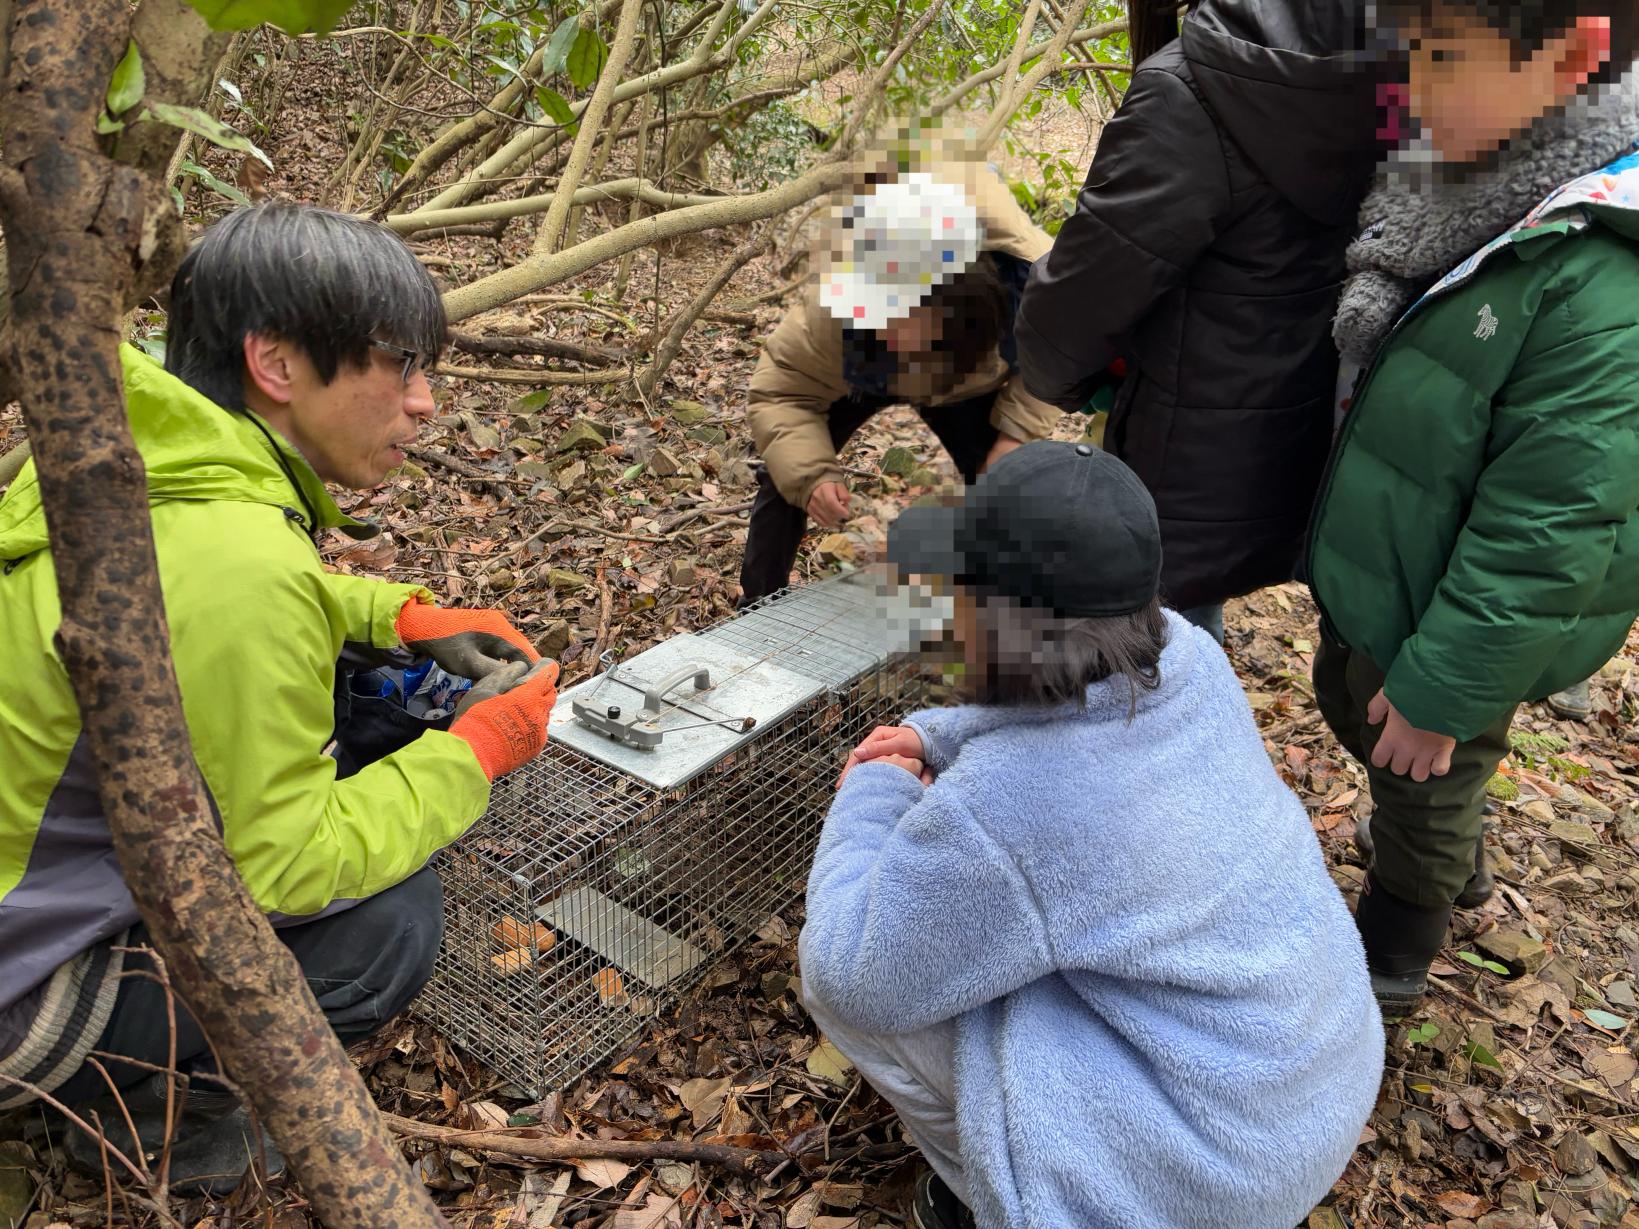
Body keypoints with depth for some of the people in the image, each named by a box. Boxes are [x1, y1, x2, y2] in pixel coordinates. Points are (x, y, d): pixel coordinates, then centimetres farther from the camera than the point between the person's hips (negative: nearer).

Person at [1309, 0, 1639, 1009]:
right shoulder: (1476, 198, -5)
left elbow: (1547, 536, -28)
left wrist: (1440, 691, -21)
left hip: (1453, 616, -8)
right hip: (1370, 576, 8)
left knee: (1426, 785, 16)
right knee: (1351, 708, 29)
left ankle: (1396, 952, 46)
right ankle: (1460, 867, 57)